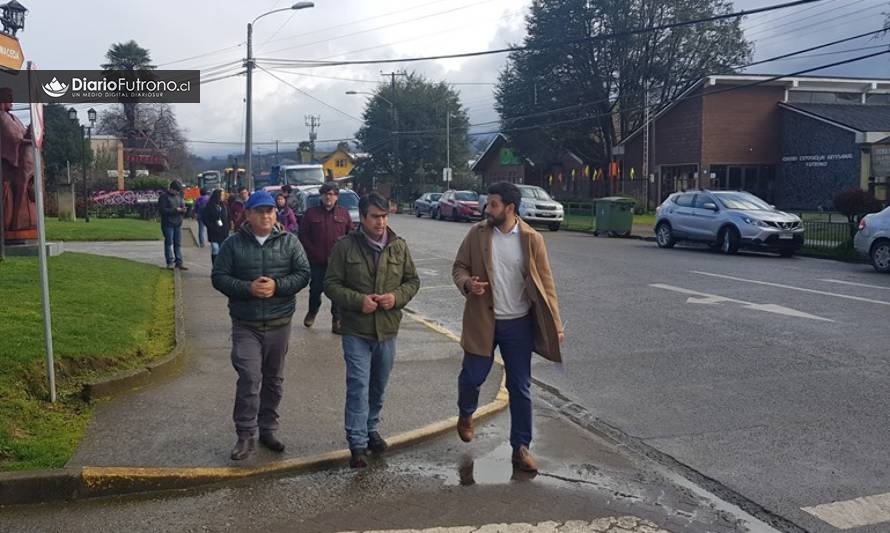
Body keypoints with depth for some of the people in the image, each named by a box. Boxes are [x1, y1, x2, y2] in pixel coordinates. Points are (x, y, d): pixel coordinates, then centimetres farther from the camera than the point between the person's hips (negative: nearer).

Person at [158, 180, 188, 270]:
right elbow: (162, 209, -15)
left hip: (178, 223, 6)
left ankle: (179, 262, 11)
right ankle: (170, 262, 6)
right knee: (169, 243, 0)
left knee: (178, 244, 7)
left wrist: (183, 210, -5)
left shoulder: (179, 196, 11)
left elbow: (183, 205, 20)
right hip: (168, 224, -6)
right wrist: (175, 210, -19)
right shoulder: (164, 196, -8)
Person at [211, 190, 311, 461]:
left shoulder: (289, 241, 1)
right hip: (245, 324, -2)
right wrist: (248, 288, -18)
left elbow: (303, 274, -2)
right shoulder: (234, 243, -1)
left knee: (273, 379, 12)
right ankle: (246, 435, 1)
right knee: (249, 379, -9)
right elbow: (219, 277, -2)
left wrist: (277, 286, -18)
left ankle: (268, 429, 26)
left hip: (279, 323, 2)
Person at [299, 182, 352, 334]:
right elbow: (303, 235, 3)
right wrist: (313, 252, -5)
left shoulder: (343, 213, 7)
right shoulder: (311, 213, 4)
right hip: (317, 261, 0)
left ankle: (337, 320, 10)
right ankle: (312, 312, 35)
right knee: (315, 289, 10)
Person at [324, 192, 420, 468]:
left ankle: (371, 429, 37)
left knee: (378, 386, 17)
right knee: (358, 388, -4)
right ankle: (358, 444, 4)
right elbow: (331, 284, -5)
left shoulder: (399, 246, 2)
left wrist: (397, 297, -12)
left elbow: (412, 280, 9)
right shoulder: (345, 246, -8)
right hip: (356, 331, -4)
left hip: (387, 330, 4)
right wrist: (358, 300, -20)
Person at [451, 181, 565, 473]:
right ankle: (466, 415, 42)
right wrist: (467, 283, -18)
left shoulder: (531, 239, -5)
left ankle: (521, 447, 18)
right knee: (473, 376, 8)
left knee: (520, 388, 5)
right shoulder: (477, 234, -3)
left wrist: (556, 324, -6)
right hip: (482, 320, 0)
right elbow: (459, 266, 5)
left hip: (519, 323, 0)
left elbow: (545, 283, -3)